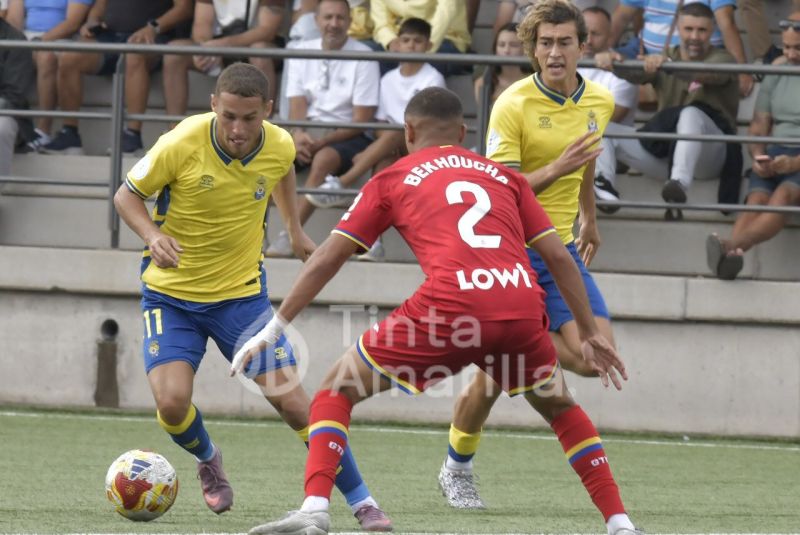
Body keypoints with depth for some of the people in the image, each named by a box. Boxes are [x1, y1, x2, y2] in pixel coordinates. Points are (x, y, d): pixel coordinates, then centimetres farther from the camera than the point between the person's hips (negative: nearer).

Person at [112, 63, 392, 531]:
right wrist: (153, 235, -27)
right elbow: (127, 195, -9)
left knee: (293, 401, -6)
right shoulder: (182, 145, -22)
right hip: (171, 294, -1)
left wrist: (295, 231, 19)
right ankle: (208, 460, 18)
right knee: (172, 402, -18)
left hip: (243, 293, 1)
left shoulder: (280, 147, -12)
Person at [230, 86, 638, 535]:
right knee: (560, 407, 31)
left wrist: (272, 331, 23)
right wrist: (591, 335, 27)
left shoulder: (393, 179, 21)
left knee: (338, 389, 14)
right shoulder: (504, 175, 27)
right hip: (522, 308, 3)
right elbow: (559, 255, 21)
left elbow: (327, 259, 18)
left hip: (451, 306, -3)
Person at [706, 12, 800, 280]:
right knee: (757, 198, -26)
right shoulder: (775, 78, 20)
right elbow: (759, 125, 17)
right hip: (776, 156, 4)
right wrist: (758, 157, -5)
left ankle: (732, 245, -57)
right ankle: (731, 257, -54)